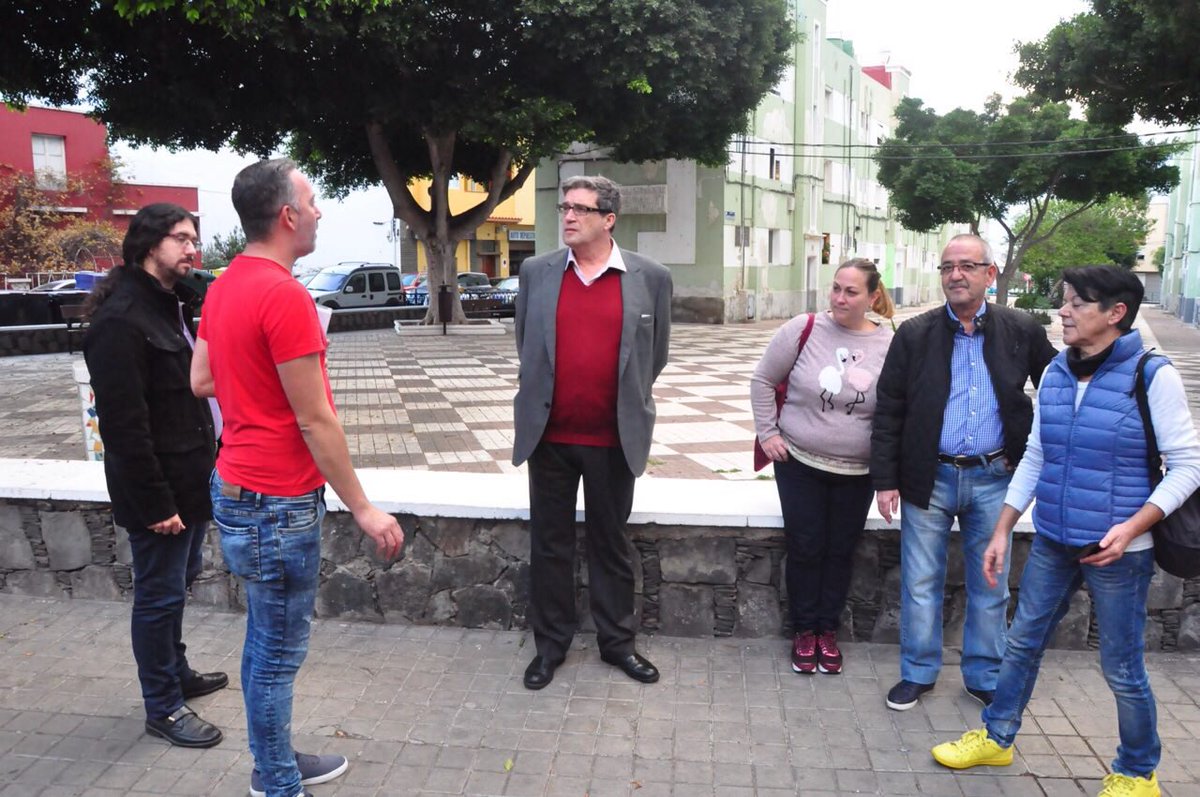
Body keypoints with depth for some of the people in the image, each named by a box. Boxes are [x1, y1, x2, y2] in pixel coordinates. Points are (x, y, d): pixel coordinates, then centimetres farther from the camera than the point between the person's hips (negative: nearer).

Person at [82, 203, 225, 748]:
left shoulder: (174, 305, 11)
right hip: (156, 485, -9)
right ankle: (163, 707, 20)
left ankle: (177, 672, 39)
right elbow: (123, 423, -22)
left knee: (178, 581, 21)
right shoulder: (121, 319, -19)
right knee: (159, 594, 4)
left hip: (189, 478, 9)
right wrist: (155, 502, -21)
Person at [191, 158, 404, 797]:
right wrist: (363, 509, -14)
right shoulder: (284, 295, -21)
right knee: (280, 650, 5)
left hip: (239, 486, 10)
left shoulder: (224, 286, 7)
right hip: (277, 501, -9)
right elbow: (314, 421, -20)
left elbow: (201, 381, 14)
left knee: (265, 639, 20)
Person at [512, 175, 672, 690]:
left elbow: (656, 353, 7)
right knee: (549, 543, 11)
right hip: (549, 435, 1)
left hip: (613, 438, -1)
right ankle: (550, 643, 26)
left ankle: (617, 641, 29)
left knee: (611, 544, 13)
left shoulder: (650, 278, -2)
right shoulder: (536, 272, 2)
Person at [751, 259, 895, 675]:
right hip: (800, 464, -1)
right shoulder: (804, 329, -10)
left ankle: (828, 630, 30)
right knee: (805, 549, 7)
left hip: (857, 473, 1)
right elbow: (762, 380, 0)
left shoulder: (890, 345, -7)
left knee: (840, 552, 13)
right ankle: (804, 631, 25)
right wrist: (767, 432, -4)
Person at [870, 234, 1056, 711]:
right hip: (929, 478, -1)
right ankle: (918, 673, 26)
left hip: (993, 478, 1)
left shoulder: (1022, 331, -1)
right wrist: (885, 480, -6)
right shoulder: (915, 334, -3)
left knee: (990, 587, 13)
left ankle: (984, 677, 30)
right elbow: (888, 411, -3)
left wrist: (1034, 450, 5)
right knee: (921, 584, 9)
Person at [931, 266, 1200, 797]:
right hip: (1052, 543, 5)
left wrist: (1132, 527, -20)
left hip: (1117, 552, -5)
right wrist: (1002, 531, 9)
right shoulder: (1055, 373, 3)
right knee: (1022, 643, 15)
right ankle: (996, 738, 34)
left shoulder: (1152, 376, -12)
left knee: (1122, 669, 8)